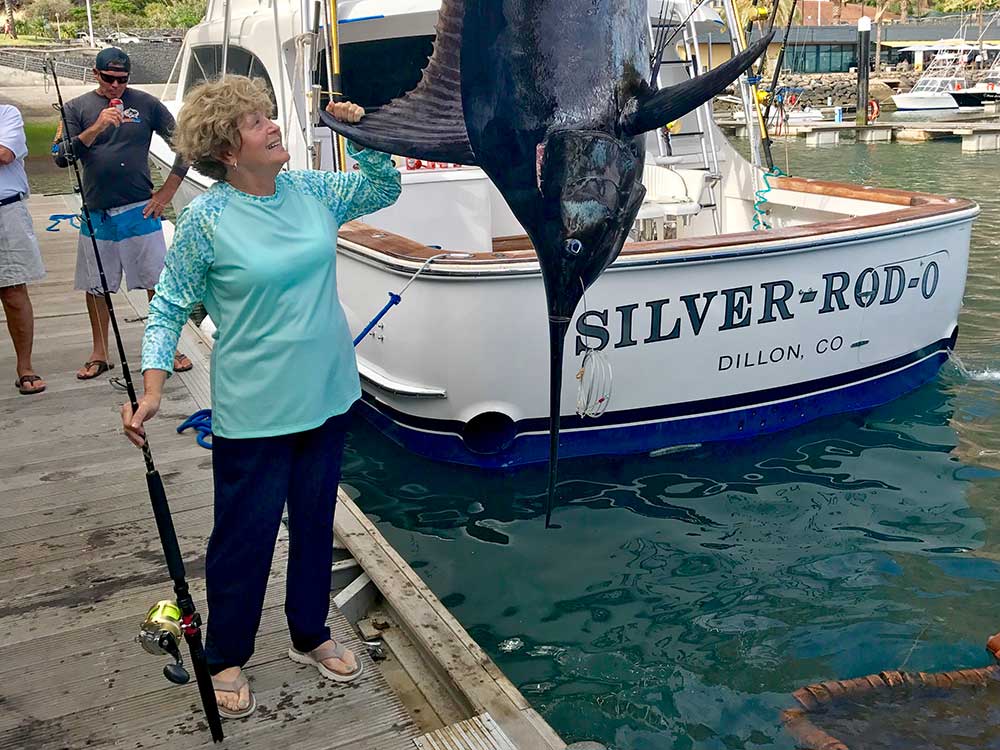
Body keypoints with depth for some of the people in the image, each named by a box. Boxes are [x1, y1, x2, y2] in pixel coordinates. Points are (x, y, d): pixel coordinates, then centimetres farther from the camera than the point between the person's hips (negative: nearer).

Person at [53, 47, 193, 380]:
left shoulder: (146, 104, 1)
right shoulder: (77, 108, 4)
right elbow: (61, 157, -5)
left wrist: (166, 192, 0)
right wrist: (96, 128, -18)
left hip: (140, 210, -2)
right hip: (96, 212, 2)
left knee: (157, 282, 1)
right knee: (95, 286, 10)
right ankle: (99, 354, 24)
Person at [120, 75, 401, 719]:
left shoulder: (311, 191, 1)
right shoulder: (207, 220, -13)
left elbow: (386, 188, 16)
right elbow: (169, 306, -7)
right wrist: (152, 389, -17)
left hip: (326, 395, 5)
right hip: (254, 410, -5)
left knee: (316, 522, 19)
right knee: (245, 534, 9)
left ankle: (311, 635, 41)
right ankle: (227, 658, 32)